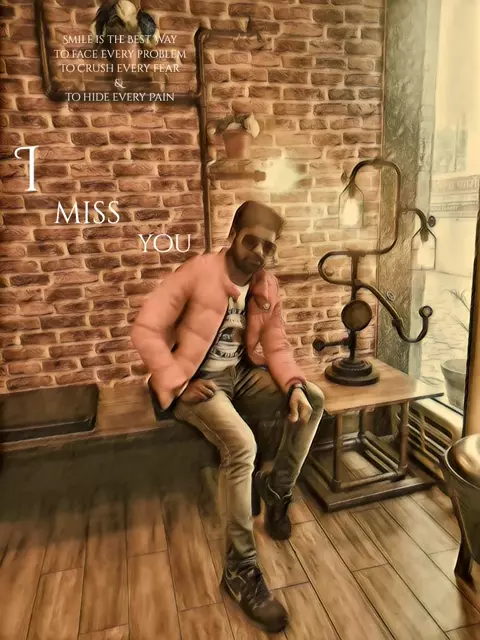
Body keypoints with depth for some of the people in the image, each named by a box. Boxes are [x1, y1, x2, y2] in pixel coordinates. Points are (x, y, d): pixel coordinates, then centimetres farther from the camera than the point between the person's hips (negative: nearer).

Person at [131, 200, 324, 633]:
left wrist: (294, 386, -15)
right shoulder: (196, 272, -16)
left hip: (241, 375, 6)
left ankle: (278, 489, 10)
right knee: (242, 444, -29)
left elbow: (277, 347, 4)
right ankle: (241, 568, -9)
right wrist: (179, 383, -24)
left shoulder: (267, 287, 1)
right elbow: (145, 330, -17)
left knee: (313, 400, -9)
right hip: (198, 380, -6)